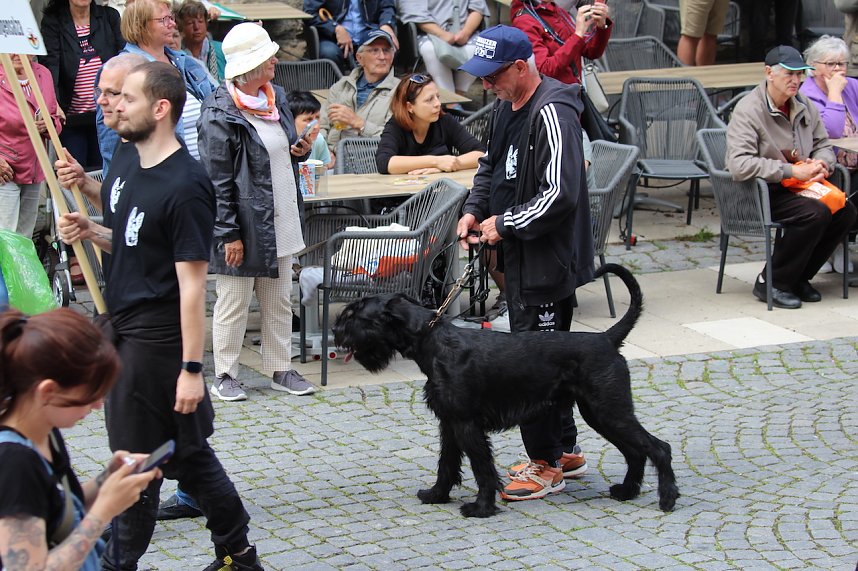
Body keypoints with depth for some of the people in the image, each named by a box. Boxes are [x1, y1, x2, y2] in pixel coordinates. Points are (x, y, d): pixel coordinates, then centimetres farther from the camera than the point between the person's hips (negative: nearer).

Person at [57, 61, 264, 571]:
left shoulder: (185, 186, -20)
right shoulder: (127, 157, 6)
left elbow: (192, 281, -20)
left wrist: (191, 368, -20)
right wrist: (90, 232, -2)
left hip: (158, 337, -9)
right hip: (122, 326, 9)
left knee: (136, 459, 4)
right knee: (187, 451, 15)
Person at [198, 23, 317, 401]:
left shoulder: (275, 97, 8)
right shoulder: (219, 115, -17)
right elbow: (217, 180, -17)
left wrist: (300, 150, 0)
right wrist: (229, 233, -19)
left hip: (280, 220, 8)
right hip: (245, 223, -8)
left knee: (279, 301, 15)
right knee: (234, 302, 3)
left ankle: (280, 369, 25)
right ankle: (224, 376, 13)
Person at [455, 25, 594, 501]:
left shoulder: (553, 114, -21)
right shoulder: (505, 107, 9)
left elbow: (560, 195, -27)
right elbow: (490, 167, 24)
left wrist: (504, 224, -18)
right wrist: (473, 211, 6)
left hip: (549, 259, -10)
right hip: (518, 255, 10)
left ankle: (547, 465, 6)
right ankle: (565, 450, 28)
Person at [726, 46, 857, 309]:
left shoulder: (804, 107, 8)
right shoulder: (748, 110, -15)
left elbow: (823, 144, 19)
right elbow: (739, 165, -26)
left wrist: (820, 164, -8)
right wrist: (792, 171, -25)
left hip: (796, 187, 8)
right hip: (759, 193, -7)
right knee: (815, 213, -30)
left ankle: (798, 277, 1)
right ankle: (771, 284, -16)